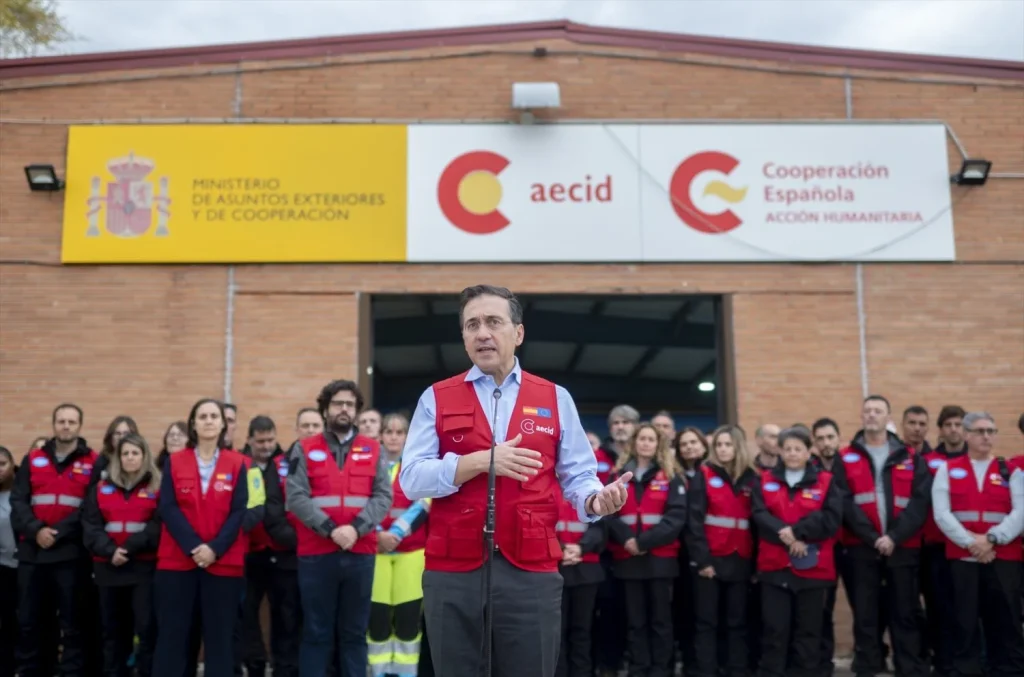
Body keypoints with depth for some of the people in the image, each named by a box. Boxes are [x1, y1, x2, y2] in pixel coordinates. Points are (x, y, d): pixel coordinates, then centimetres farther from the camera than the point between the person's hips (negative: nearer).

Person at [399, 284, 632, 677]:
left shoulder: (555, 399, 10)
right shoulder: (436, 398, 7)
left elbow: (577, 477, 7)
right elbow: (411, 478, -3)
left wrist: (596, 499, -16)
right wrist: (479, 461, -15)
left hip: (532, 572, 0)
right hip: (452, 572, 0)